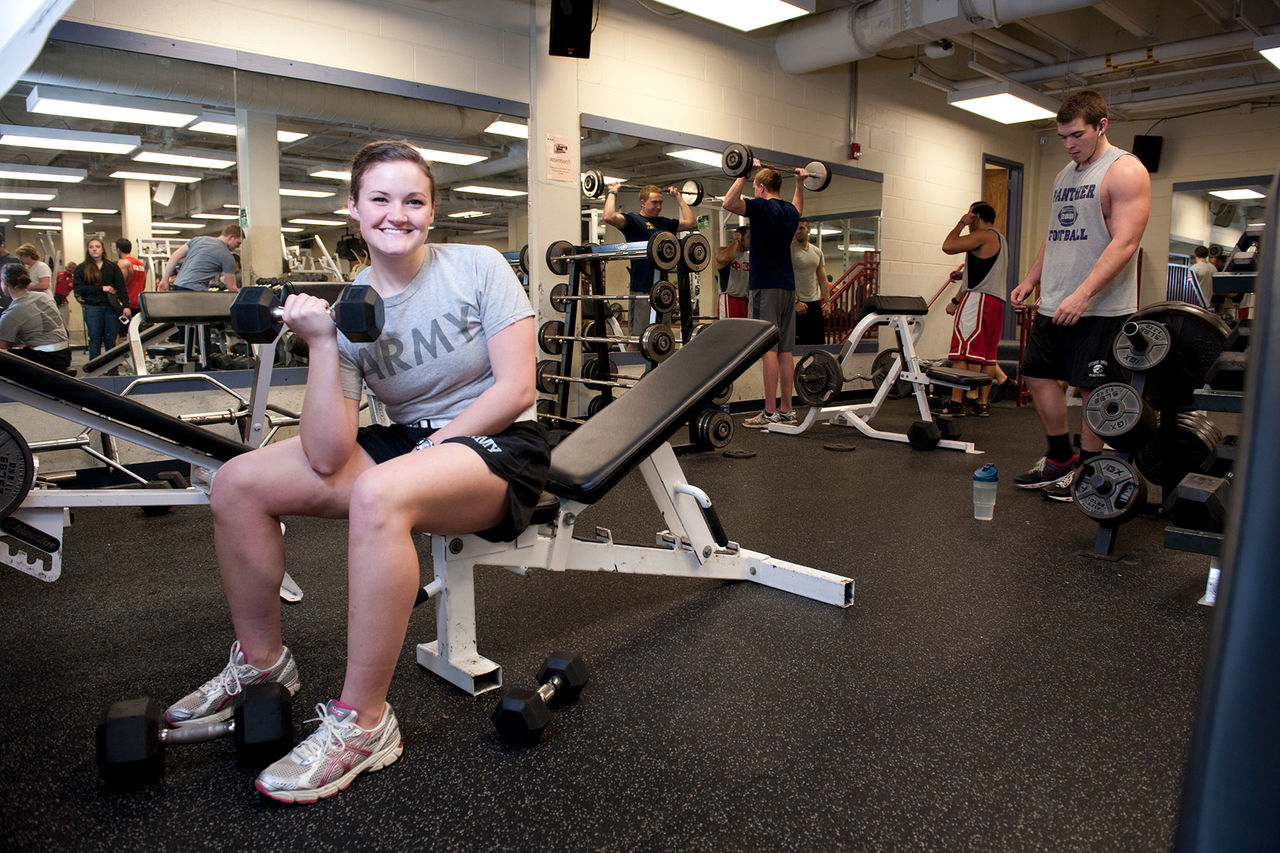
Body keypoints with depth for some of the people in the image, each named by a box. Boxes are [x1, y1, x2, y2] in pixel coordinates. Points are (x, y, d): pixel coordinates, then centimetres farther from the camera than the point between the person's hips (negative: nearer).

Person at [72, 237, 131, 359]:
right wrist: (102, 288, -9)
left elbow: (121, 287, 4)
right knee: (95, 341, 3)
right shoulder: (81, 269, 7)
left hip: (111, 307, 0)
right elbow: (78, 289, -3)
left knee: (110, 341, 3)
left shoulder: (112, 267, 10)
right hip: (92, 308, 0)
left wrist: (126, 306, -7)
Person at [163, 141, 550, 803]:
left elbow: (516, 388, -12)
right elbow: (328, 458, -11)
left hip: (498, 445, -5)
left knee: (378, 494, -37)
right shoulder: (347, 309, 0)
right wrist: (321, 344, -18)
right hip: (406, 444, 5)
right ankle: (261, 662, 16)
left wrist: (433, 446, -15)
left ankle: (361, 723, -21)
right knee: (237, 483, -6)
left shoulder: (478, 268, -6)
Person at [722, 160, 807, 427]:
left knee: (769, 349, -9)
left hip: (766, 288, -8)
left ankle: (770, 414, -9)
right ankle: (787, 411, 12)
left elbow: (729, 203, -20)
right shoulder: (790, 211, 16)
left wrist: (744, 173, -13)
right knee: (784, 351, 8)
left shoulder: (763, 207, -8)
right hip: (787, 288, 8)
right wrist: (800, 182, 41)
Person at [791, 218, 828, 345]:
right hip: (796, 303, -6)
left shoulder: (817, 252, 12)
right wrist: (796, 302, -21)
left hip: (815, 302, 6)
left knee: (818, 340, 7)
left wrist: (827, 302, 6)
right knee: (798, 342, -7)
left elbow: (823, 280, 14)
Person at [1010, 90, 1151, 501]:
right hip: (1053, 305, 8)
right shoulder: (1063, 175, 17)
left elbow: (1124, 242, -18)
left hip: (1100, 308, -8)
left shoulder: (1124, 170, -8)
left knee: (1093, 389, -1)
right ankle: (1060, 459, 24)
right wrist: (1031, 279, 14)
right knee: (1038, 375, 10)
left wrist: (1084, 294, -26)